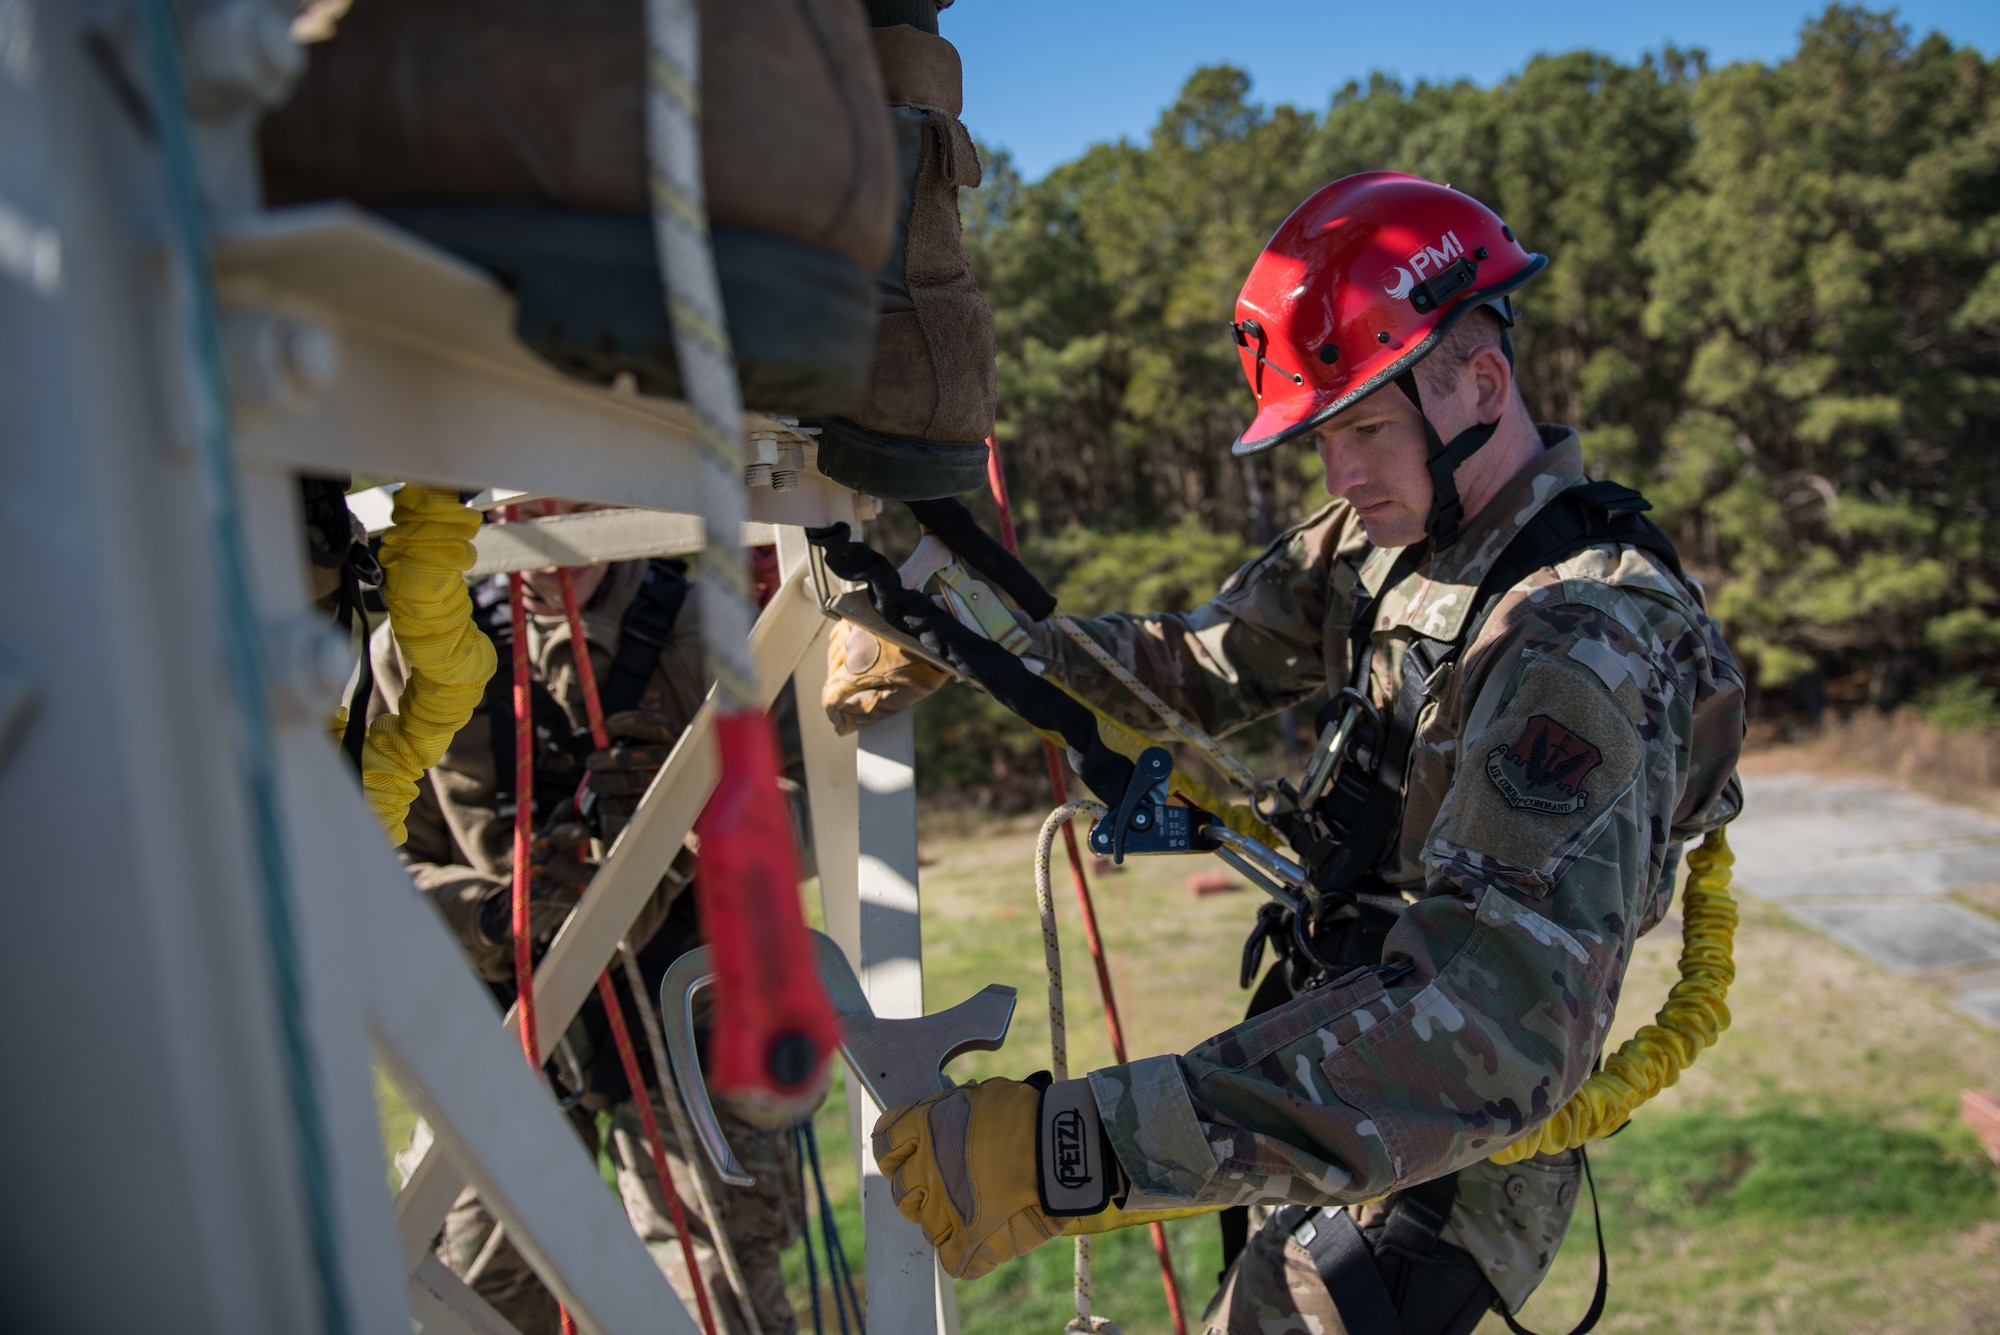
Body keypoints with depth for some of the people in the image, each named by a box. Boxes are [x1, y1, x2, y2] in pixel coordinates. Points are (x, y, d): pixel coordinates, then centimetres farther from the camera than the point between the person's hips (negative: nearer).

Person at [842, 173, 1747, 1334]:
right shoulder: (1396, 534, -3)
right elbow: (1203, 668, 6)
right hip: (1357, 1100, 8)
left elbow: (1490, 1031, -41)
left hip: (1445, 1167, -8)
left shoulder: (1582, 640, -30)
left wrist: (1081, 1151, -48)